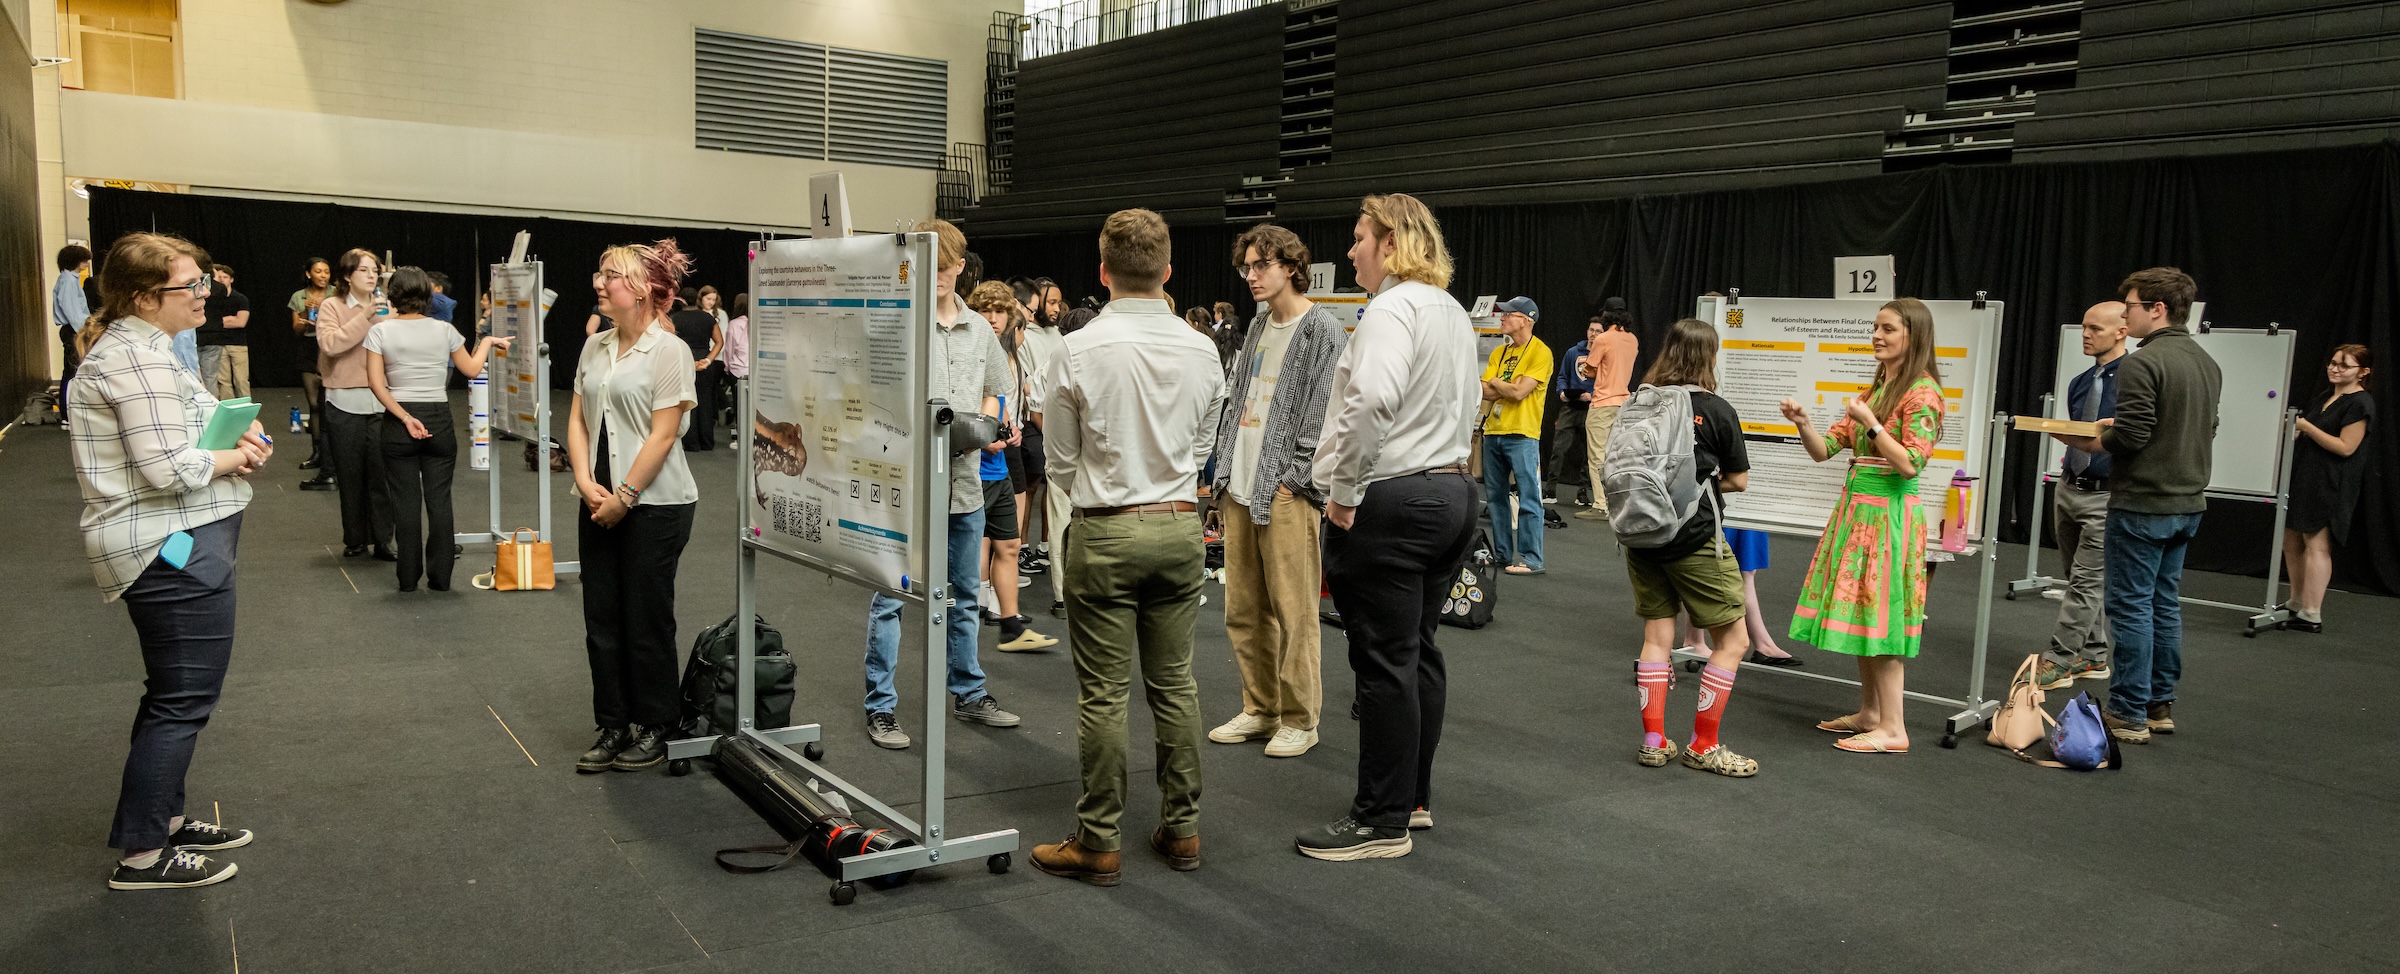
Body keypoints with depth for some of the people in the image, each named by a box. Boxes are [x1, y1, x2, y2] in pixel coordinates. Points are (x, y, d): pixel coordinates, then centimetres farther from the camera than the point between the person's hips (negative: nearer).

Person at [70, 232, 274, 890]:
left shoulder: (130, 346, 15)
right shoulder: (138, 358, -19)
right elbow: (169, 468, -26)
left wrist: (238, 439, 5)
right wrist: (237, 458, -8)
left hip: (167, 548, 11)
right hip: (175, 550, -11)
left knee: (172, 694, 21)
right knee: (185, 699, -3)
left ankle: (163, 818, 34)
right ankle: (142, 856, 6)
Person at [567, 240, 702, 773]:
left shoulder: (669, 351, -10)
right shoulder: (594, 348, 11)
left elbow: (662, 434, -14)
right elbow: (577, 418, 10)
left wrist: (624, 497, -15)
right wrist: (586, 482, -5)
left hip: (654, 504, -7)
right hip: (598, 502, 7)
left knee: (647, 620, 2)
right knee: (602, 620, 10)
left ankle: (654, 728, 17)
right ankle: (613, 727, 21)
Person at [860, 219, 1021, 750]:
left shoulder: (979, 329, 10)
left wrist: (988, 432, 1)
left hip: (964, 481, 6)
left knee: (965, 595, 16)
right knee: (889, 596, 1)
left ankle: (968, 692, 30)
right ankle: (880, 705, 12)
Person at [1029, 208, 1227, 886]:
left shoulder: (1080, 352, -11)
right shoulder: (1201, 350, 0)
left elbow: (1063, 464, -2)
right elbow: (1201, 446, 9)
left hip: (1106, 531, -4)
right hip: (1181, 524, 4)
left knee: (1103, 693, 2)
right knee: (1174, 683, 13)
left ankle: (1098, 842, 11)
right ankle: (1182, 829, 21)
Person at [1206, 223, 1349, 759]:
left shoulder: (1323, 331, -5)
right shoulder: (1256, 328, 19)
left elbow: (1324, 414, -11)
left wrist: (1295, 479, -15)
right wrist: (1225, 470, 12)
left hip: (1284, 492, -8)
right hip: (1239, 488, 8)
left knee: (1293, 611, -2)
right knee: (1243, 610, 11)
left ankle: (1299, 719, 9)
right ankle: (1260, 709, 23)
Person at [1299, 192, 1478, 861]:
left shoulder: (1392, 309, -15)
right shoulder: (1454, 312, 16)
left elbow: (1371, 401, -29)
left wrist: (1343, 492, -20)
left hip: (1389, 504, -10)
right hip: (1453, 492, 10)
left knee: (1384, 662, -3)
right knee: (1419, 652, 16)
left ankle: (1382, 822, 6)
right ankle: (1414, 797, 27)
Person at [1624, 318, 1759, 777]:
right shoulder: (1717, 412, -9)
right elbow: (1739, 481, 0)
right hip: (1693, 537, -5)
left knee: (1657, 634, 15)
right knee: (1732, 639, 8)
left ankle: (1653, 741, 17)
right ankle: (1703, 745, 9)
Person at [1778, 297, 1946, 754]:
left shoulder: (1921, 392, -11)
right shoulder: (1873, 390, 15)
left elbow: (1910, 464, -19)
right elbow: (1824, 450, 13)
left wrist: (1870, 423, -18)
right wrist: (1803, 422, -5)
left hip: (1889, 511, -9)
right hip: (1856, 506, 9)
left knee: (1878, 614, -6)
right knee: (1861, 614, 12)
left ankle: (1892, 729, 1)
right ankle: (1869, 713, 22)